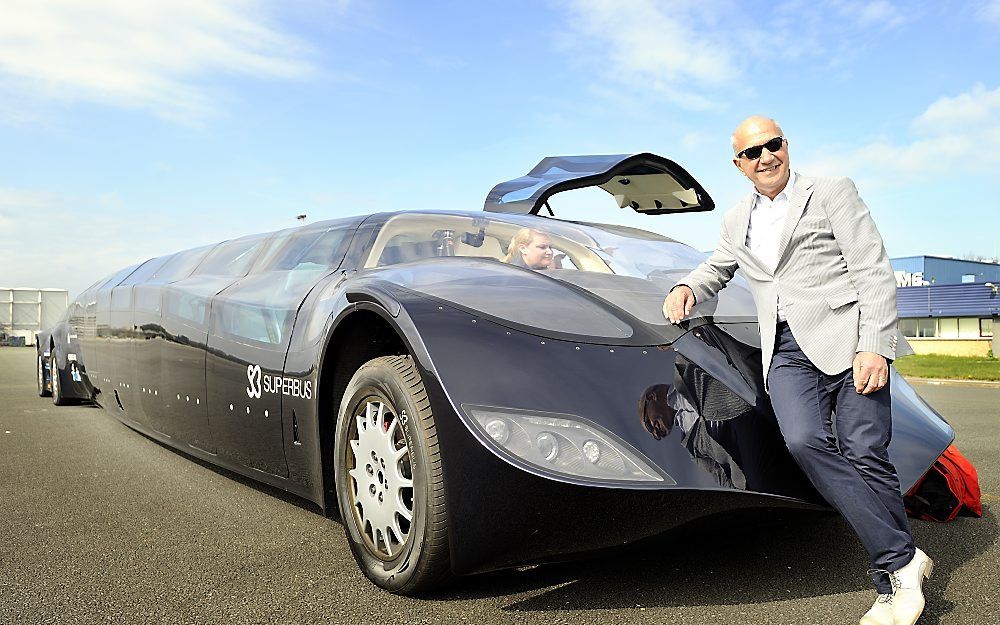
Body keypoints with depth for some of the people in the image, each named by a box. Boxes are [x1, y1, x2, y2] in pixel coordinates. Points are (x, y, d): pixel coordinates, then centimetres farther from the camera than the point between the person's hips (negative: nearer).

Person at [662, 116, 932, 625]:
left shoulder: (832, 192, 8)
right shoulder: (736, 222, 22)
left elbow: (874, 272, 0)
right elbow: (715, 270, 38)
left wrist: (875, 346, -12)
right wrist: (686, 287, 13)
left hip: (846, 339, -3)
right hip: (786, 351, 3)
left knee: (865, 455, -10)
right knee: (805, 442, -21)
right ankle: (902, 558, -10)